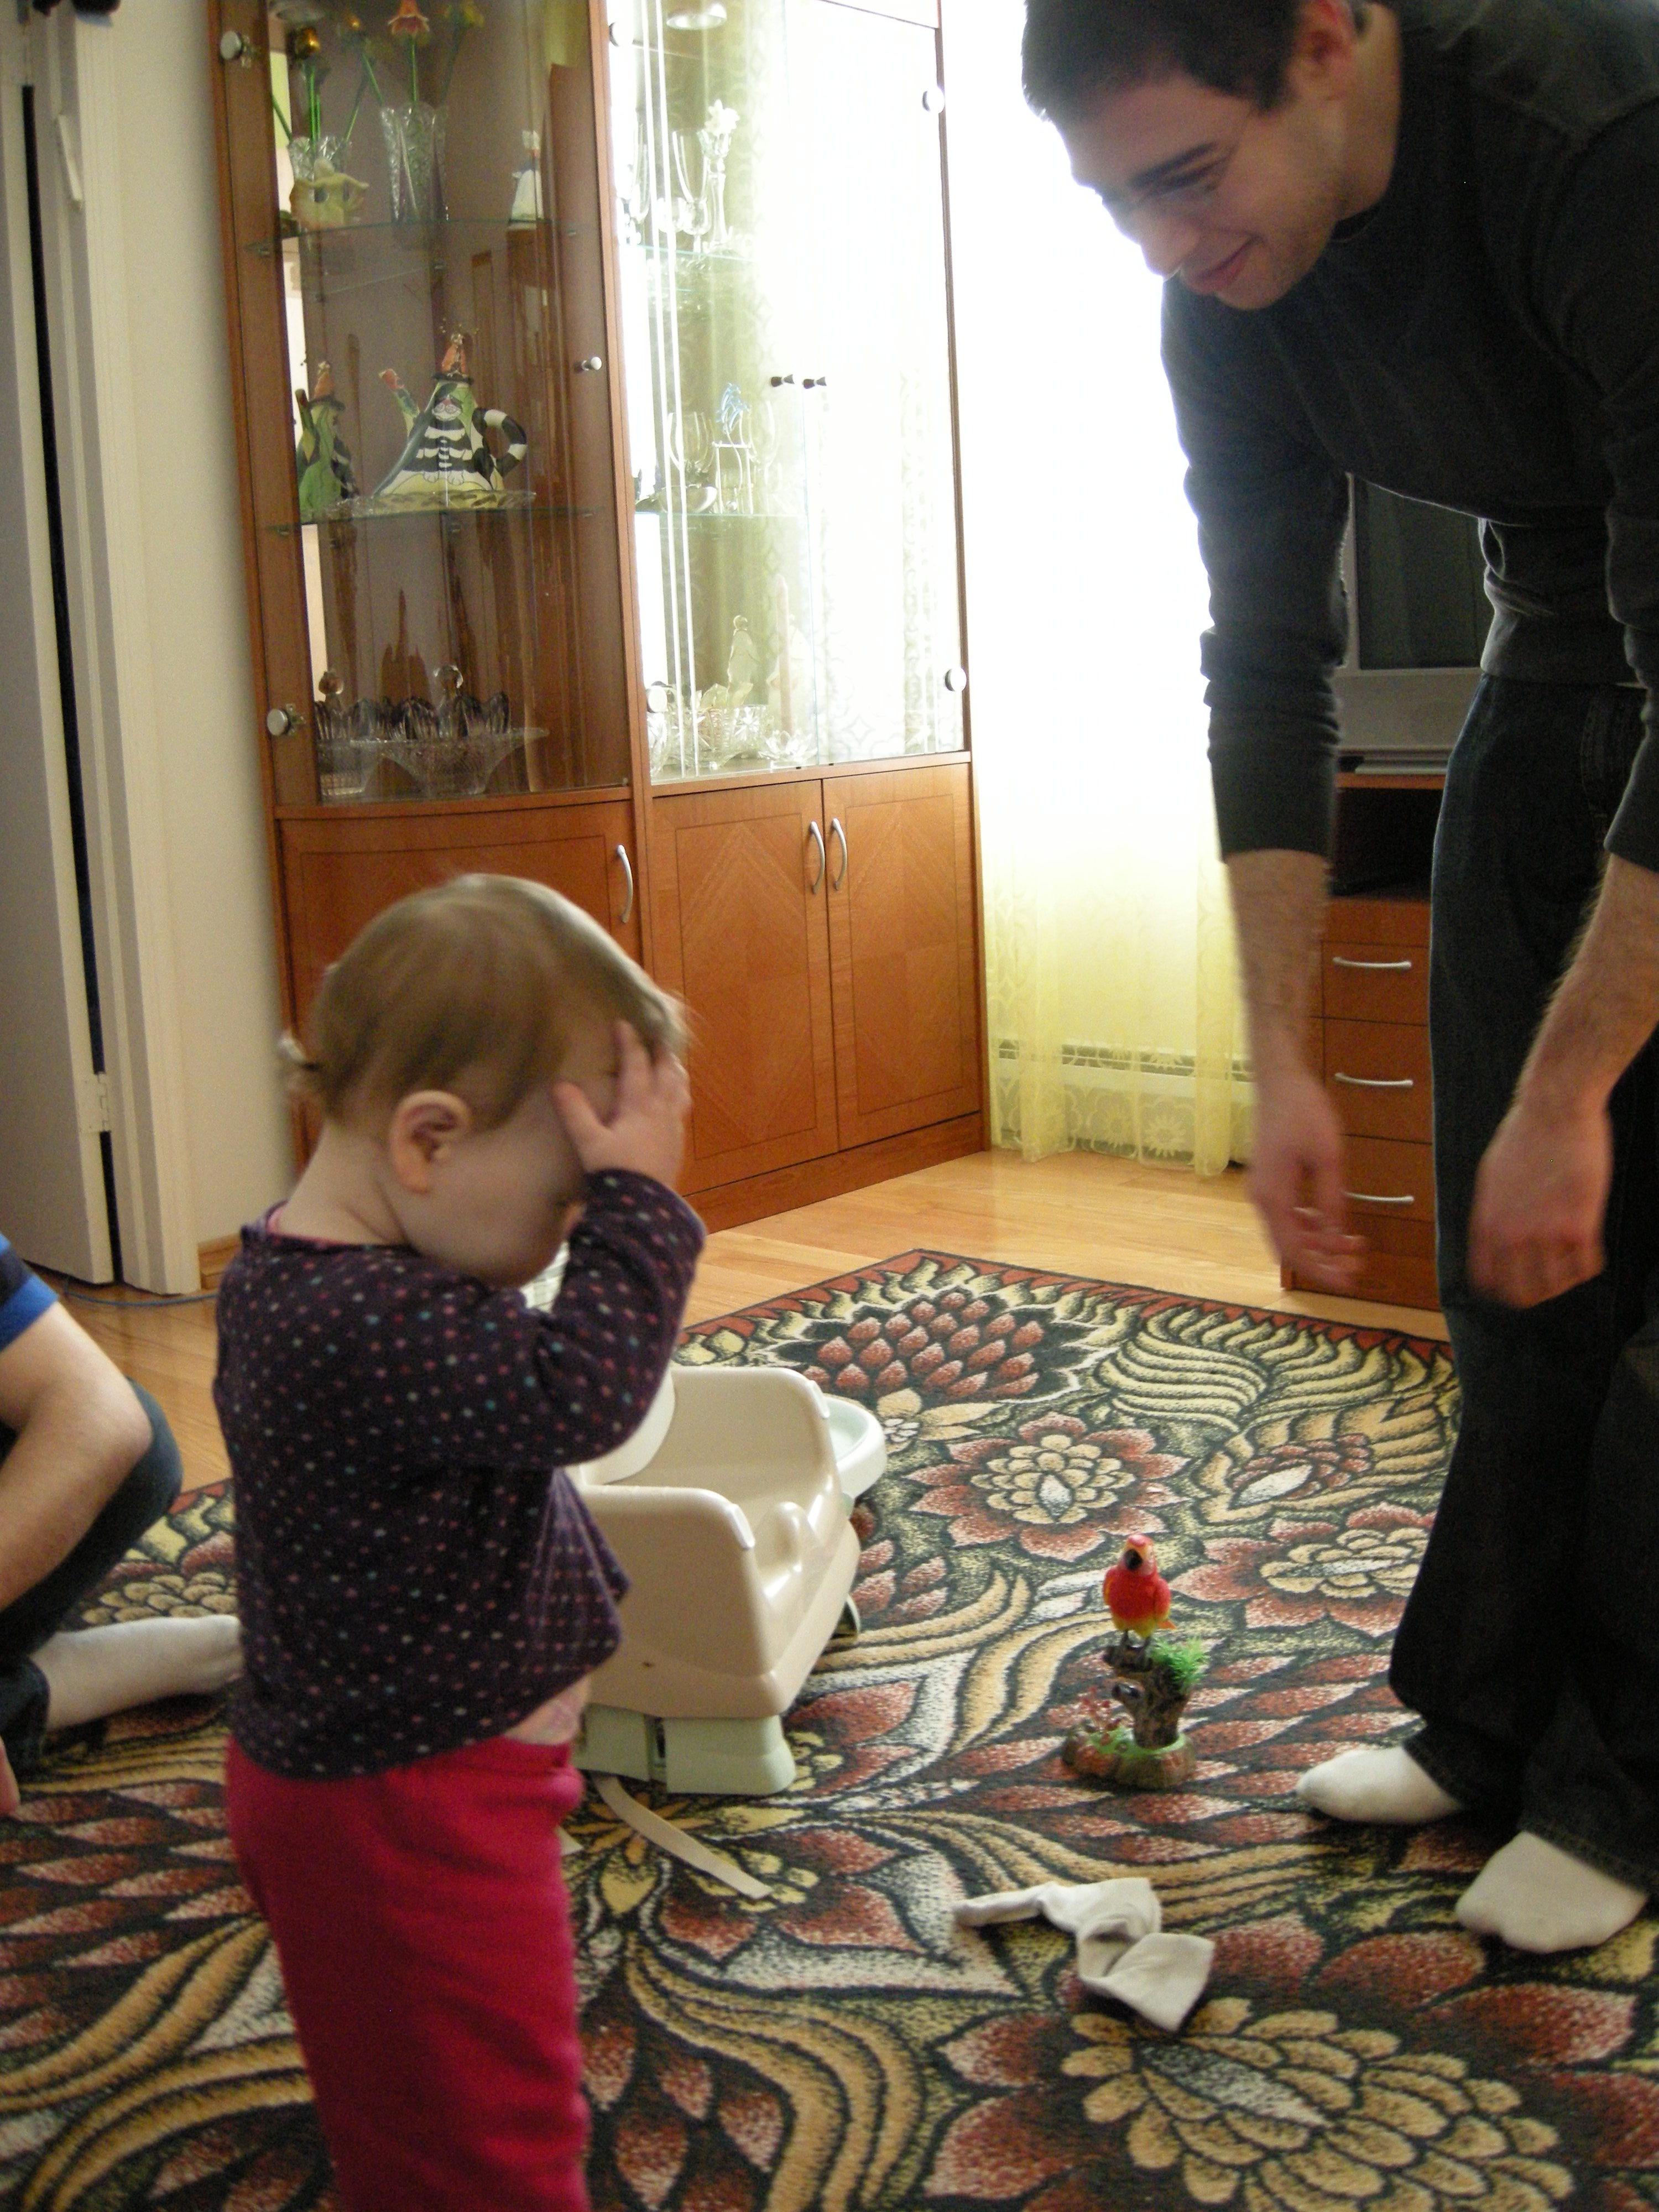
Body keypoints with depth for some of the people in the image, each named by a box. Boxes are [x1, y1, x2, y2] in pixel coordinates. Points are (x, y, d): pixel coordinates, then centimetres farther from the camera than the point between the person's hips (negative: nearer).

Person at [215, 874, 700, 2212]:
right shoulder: (366, 1325, -33)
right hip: (406, 1811, -10)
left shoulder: (293, 1273, 2)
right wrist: (638, 1197, -32)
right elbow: (581, 1391, -38)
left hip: (353, 1780, 10)